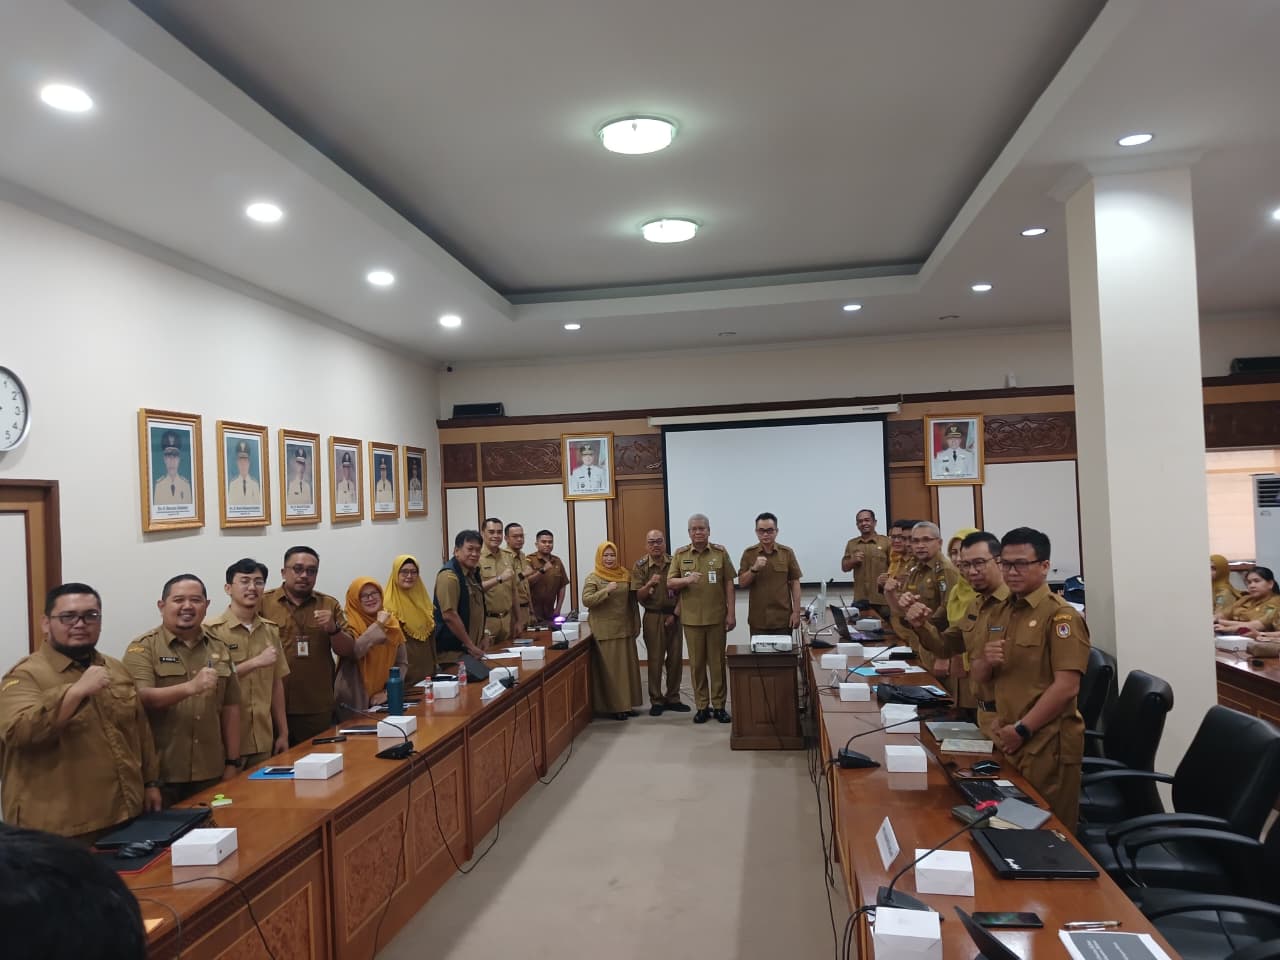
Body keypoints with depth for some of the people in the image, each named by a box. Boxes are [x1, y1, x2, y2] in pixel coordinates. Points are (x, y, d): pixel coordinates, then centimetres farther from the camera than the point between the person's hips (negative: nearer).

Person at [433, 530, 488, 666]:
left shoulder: (473, 572, 12)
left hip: (473, 647, 8)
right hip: (452, 651, -8)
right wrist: (470, 645, -18)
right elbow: (449, 615, -22)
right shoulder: (449, 575, -16)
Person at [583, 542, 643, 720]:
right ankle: (614, 706, 5)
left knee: (627, 666, 8)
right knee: (609, 668, -1)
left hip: (625, 628, 5)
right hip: (605, 630, -5)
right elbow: (586, 600, -15)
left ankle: (626, 703, 17)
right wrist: (606, 590, -23)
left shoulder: (625, 575, 9)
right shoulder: (593, 578, -4)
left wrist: (635, 624, 13)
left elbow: (632, 601, 15)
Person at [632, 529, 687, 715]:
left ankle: (673, 698, 18)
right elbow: (638, 596, -5)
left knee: (676, 658, 6)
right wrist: (649, 584, -24)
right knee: (655, 660, 2)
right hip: (653, 617, -2)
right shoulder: (640, 566, -3)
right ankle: (656, 701, 11)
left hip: (674, 616, 2)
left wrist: (675, 614, -6)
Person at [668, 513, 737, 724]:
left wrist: (731, 613, -3)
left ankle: (719, 705, 16)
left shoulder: (720, 552, 1)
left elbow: (729, 583, 1)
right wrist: (687, 580, -20)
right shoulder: (680, 554, 3)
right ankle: (702, 706, 16)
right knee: (696, 663, 7)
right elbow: (670, 583, 1)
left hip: (717, 617, -1)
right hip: (691, 618, 1)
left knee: (717, 661, 6)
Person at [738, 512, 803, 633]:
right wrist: (754, 568, -19)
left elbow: (795, 583, 2)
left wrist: (796, 612, -3)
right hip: (758, 619, 0)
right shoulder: (748, 553, 2)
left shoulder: (787, 553, 1)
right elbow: (741, 583, -1)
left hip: (783, 618, 0)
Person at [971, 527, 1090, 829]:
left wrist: (1022, 729, -17)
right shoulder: (1000, 614, 12)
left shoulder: (1060, 615, -12)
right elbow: (980, 676, 16)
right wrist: (986, 662, -7)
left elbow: (1066, 686, -19)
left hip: (1046, 743, -7)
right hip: (1007, 739, 7)